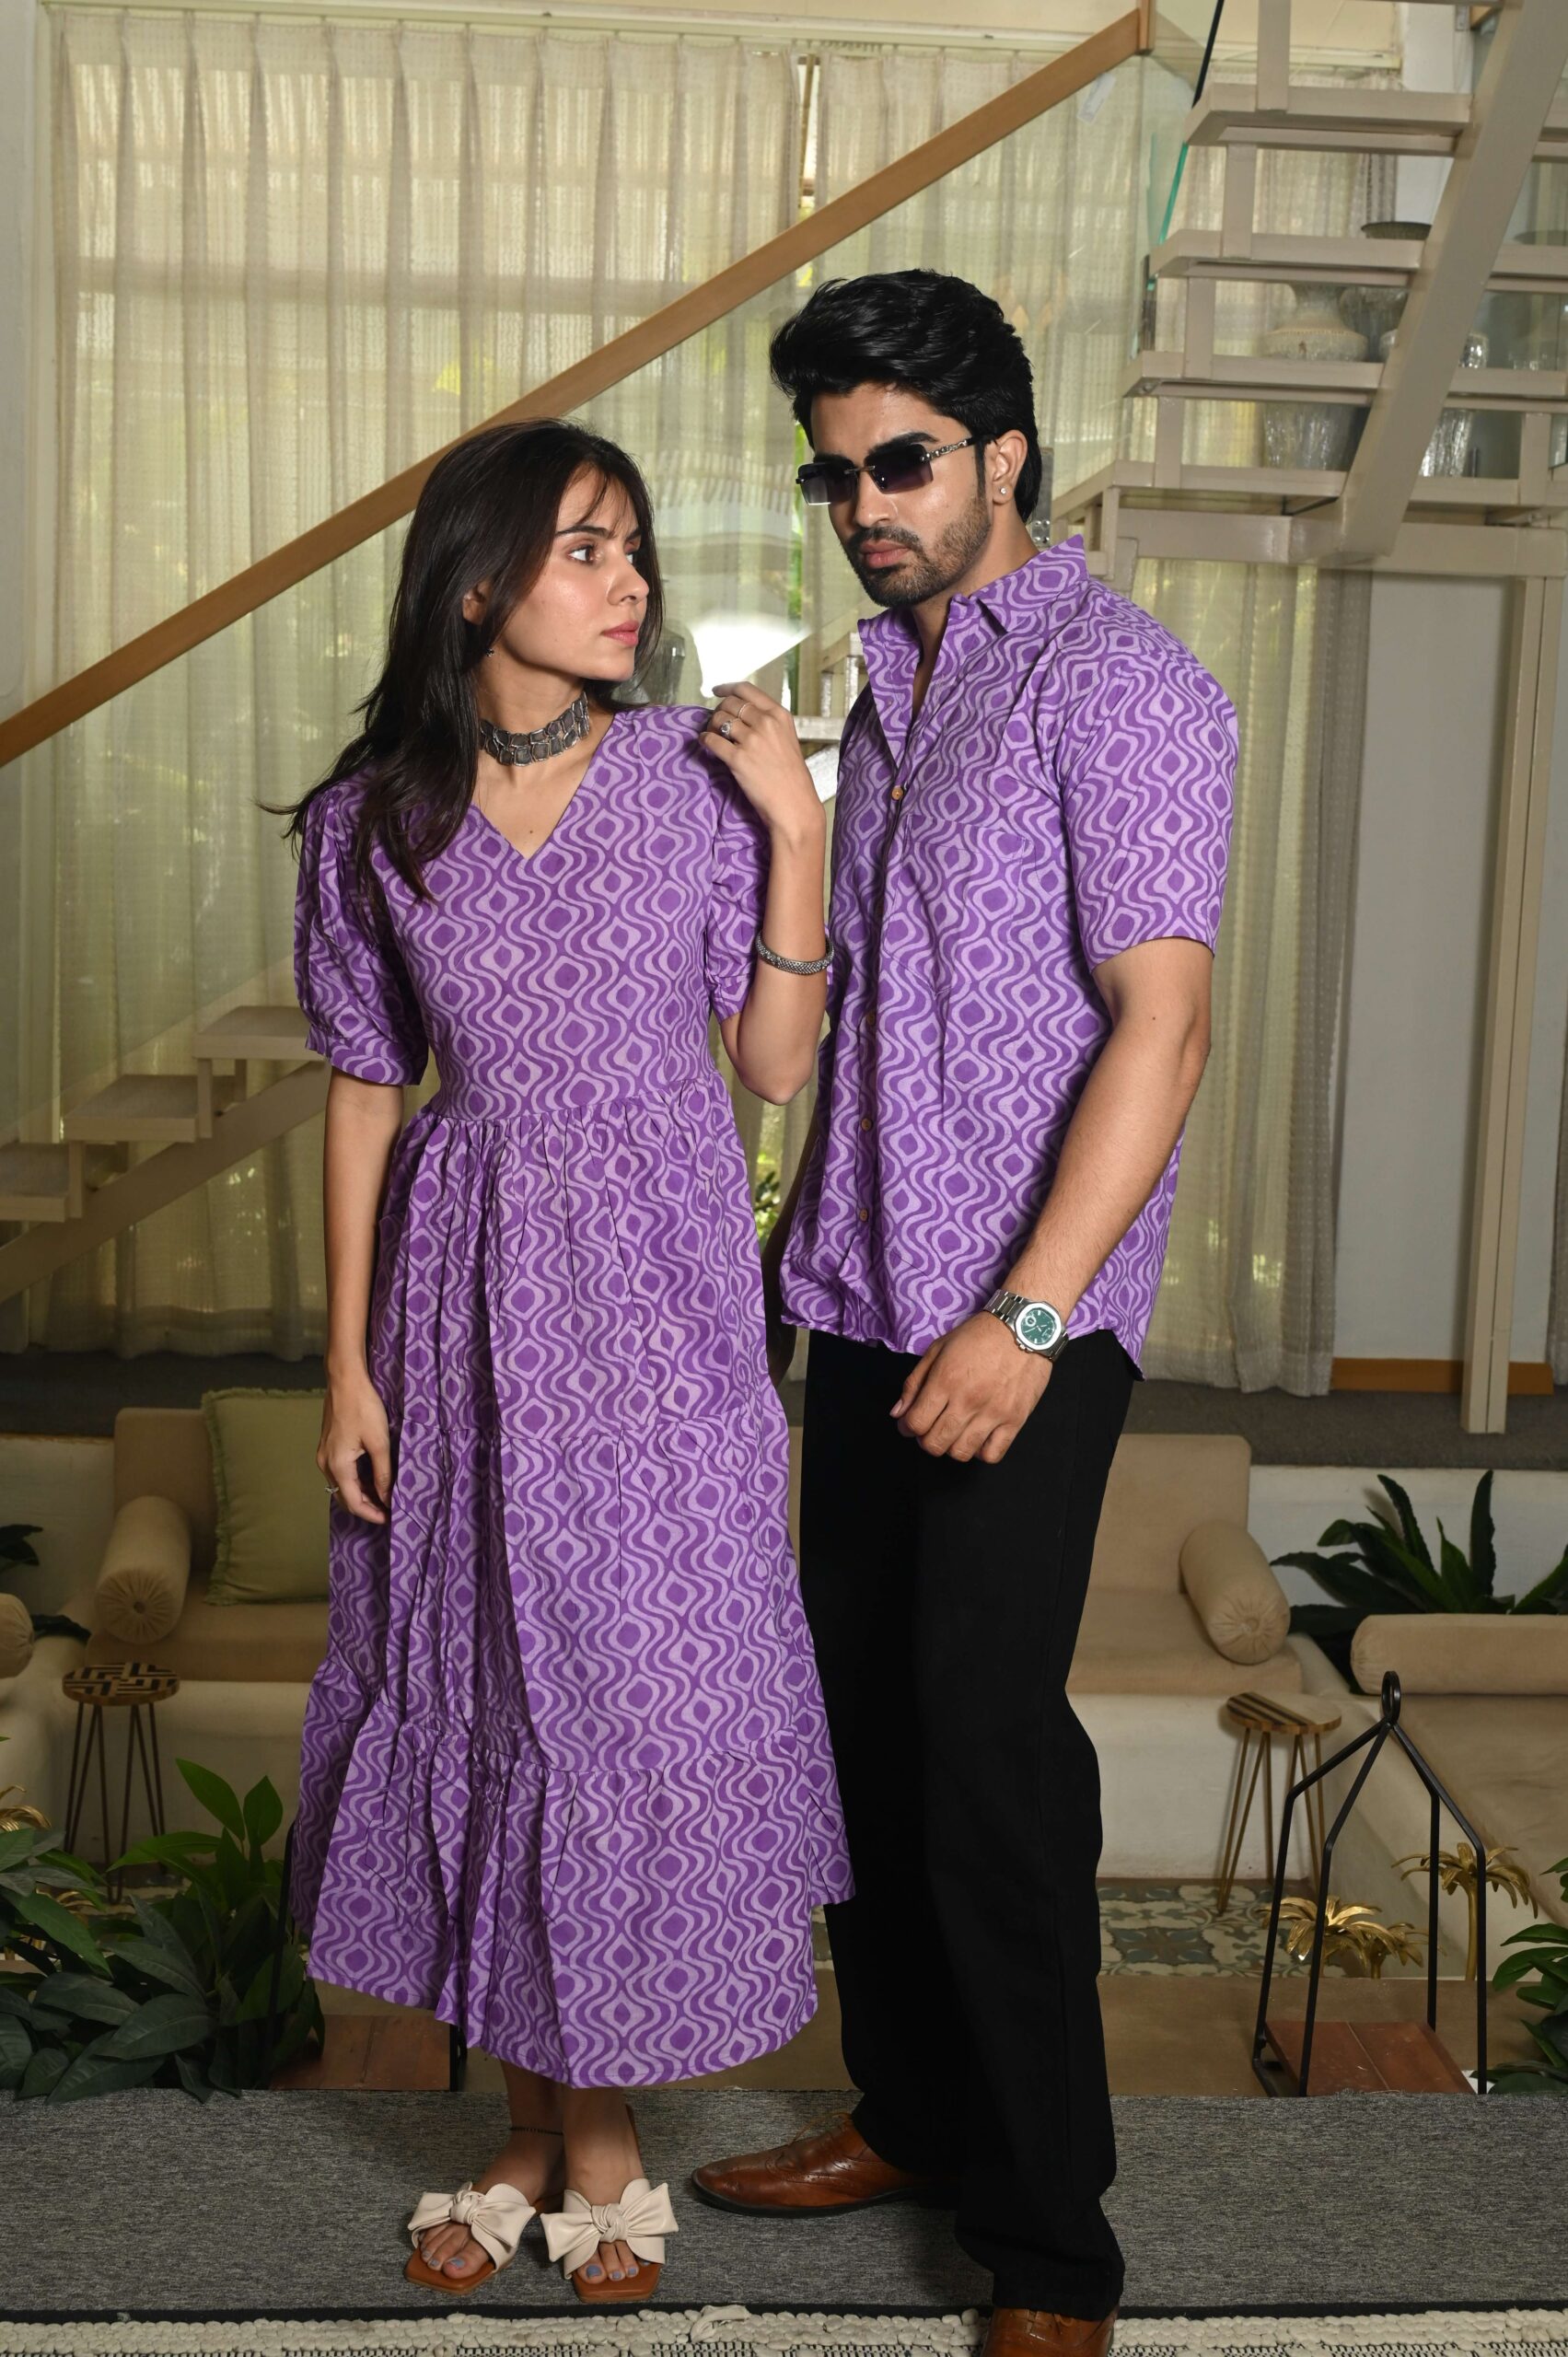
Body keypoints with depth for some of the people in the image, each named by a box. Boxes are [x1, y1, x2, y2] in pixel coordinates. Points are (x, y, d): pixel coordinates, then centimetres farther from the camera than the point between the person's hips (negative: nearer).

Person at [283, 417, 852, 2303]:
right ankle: (528, 2121, 29)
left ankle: (606, 2134, 24)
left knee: (642, 1686, 3)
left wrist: (796, 830, -12)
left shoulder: (695, 777, -3)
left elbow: (777, 1065, -3)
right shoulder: (370, 820, -1)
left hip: (660, 1295, -1)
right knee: (473, 1687, 9)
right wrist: (348, 1361, 1)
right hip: (470, 1291, 1)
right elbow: (365, 1091, 3)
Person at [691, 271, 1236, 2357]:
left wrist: (1027, 1319, -22)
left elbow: (1159, 1023, -17)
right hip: (867, 1304, 8)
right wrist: (802, 1247, 19)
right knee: (864, 1708, 12)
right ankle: (913, 2116, 29)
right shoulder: (890, 687, 17)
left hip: (1021, 1318, -8)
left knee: (986, 1737, -8)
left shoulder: (1116, 683, -9)